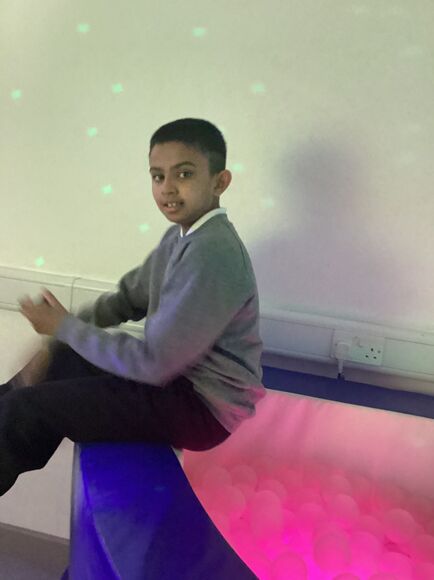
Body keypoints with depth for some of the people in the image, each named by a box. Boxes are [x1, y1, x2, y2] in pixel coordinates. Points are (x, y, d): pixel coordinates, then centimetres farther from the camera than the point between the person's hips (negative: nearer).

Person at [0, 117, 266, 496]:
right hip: (177, 372, 9)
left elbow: (153, 364, -26)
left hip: (202, 407, -9)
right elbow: (127, 299, 12)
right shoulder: (182, 235, 4)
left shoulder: (212, 255, -27)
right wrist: (56, 341, -1)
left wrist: (65, 328, -14)